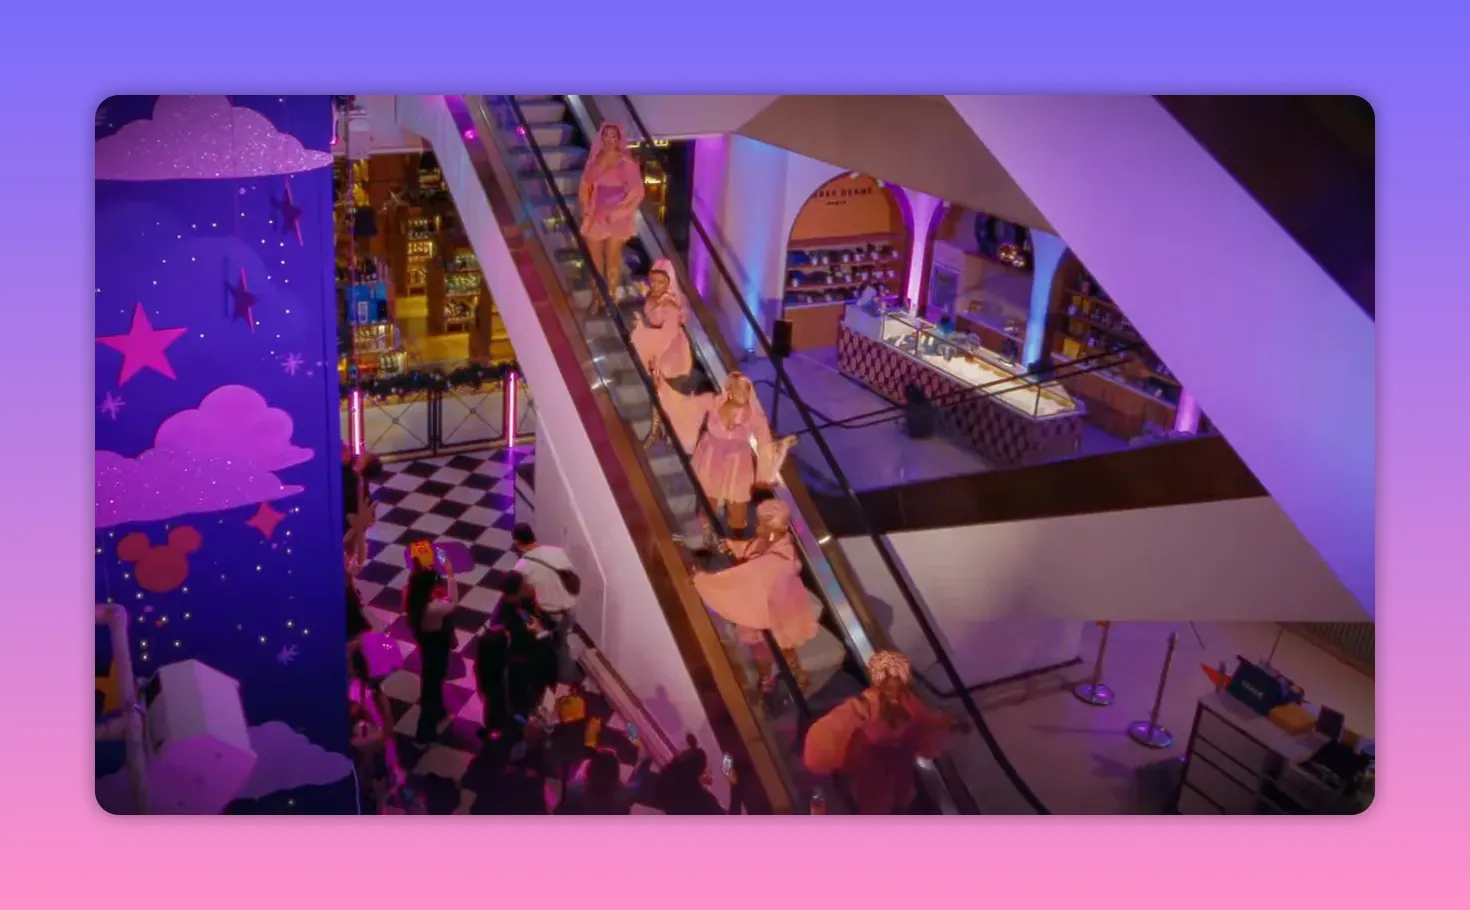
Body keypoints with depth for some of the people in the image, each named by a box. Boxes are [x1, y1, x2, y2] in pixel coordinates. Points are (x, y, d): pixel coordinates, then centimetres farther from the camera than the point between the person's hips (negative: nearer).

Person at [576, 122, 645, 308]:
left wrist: (620, 212, -13)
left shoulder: (627, 162, -10)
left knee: (613, 258, 4)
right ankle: (598, 296, 21)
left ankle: (611, 297, 14)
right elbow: (584, 187, 9)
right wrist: (586, 211, -1)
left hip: (617, 218, -4)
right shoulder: (594, 160, 3)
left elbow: (637, 192, -10)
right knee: (595, 256, 9)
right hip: (595, 216, 4)